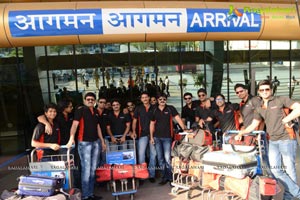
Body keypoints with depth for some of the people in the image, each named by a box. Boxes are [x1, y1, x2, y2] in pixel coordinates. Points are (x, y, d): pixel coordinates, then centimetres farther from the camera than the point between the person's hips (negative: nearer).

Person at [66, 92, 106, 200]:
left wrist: (102, 141, 18)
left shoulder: (96, 111, 13)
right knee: (86, 169, -4)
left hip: (96, 142, 7)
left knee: (93, 169, 13)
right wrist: (71, 138, -33)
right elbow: (75, 124, -19)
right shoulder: (80, 110, -7)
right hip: (84, 143, -7)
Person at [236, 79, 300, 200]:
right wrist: (241, 133, 2)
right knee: (275, 170, 0)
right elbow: (253, 126, 12)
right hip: (272, 141, 6)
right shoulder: (259, 109, 14)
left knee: (289, 169, 2)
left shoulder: (280, 100, -1)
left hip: (287, 139, -5)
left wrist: (285, 120, -10)